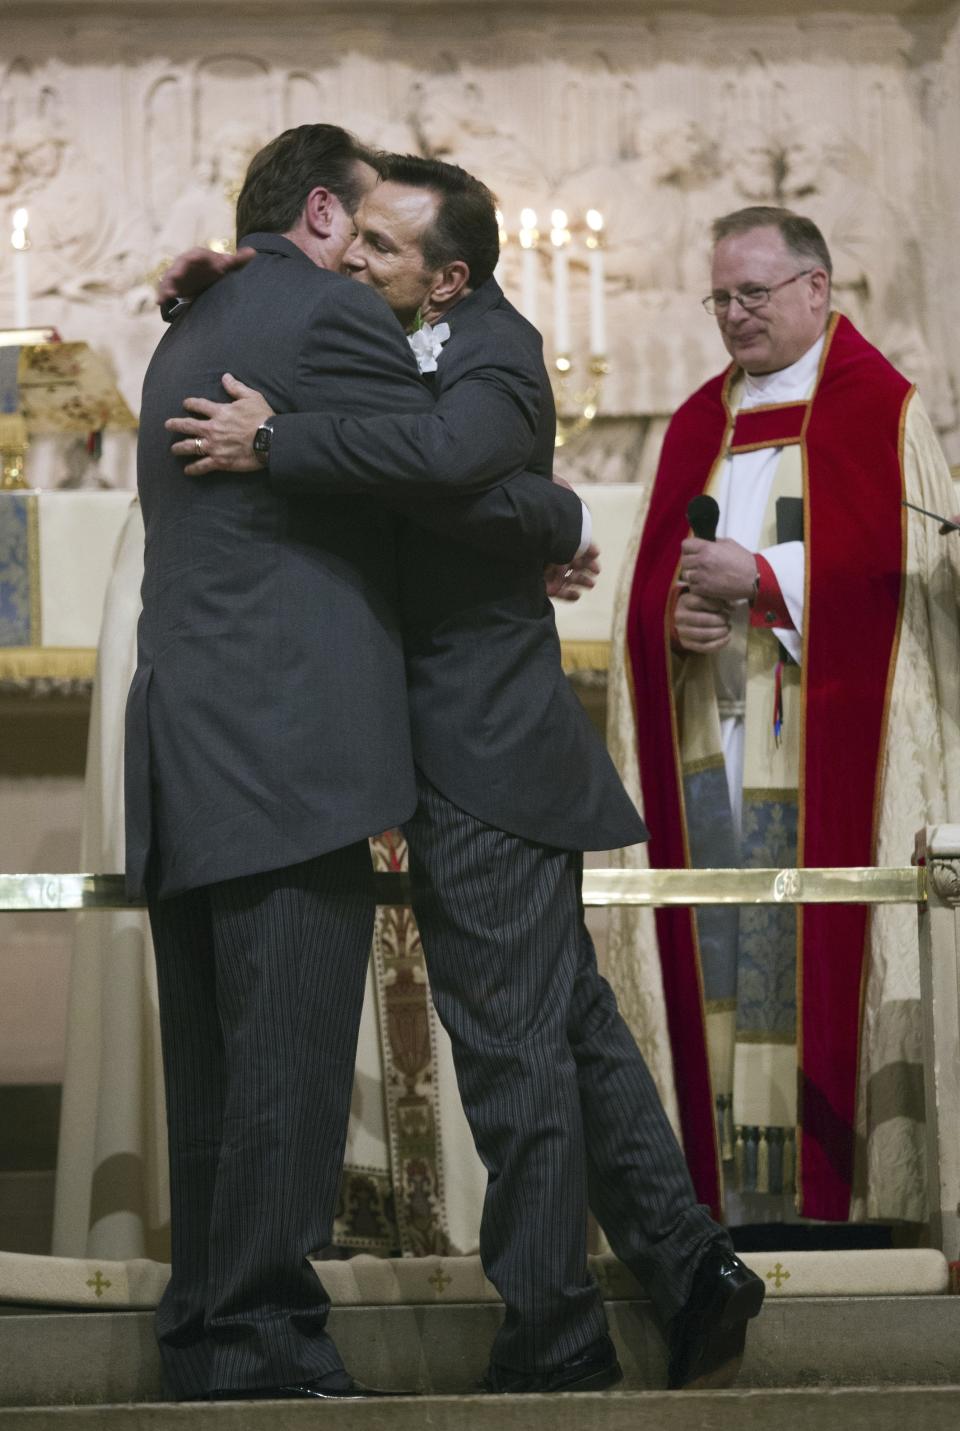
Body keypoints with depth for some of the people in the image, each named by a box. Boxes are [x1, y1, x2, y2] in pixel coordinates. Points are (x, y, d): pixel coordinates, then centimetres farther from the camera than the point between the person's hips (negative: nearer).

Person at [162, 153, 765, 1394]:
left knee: (513, 1045, -4)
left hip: (488, 742, -10)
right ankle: (686, 1265, 21)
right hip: (461, 743, 10)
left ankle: (552, 1349, 2)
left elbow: (448, 451, -36)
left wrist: (272, 443, -30)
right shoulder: (391, 348, 13)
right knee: (566, 1018, 14)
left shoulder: (492, 347, -14)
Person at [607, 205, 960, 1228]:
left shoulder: (878, 408, 1)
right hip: (711, 747, 5)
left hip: (825, 739, -5)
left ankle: (833, 1181, -5)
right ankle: (731, 1182, 4)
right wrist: (676, 613, -7)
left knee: (815, 946, -9)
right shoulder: (699, 423, 19)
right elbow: (653, 573, 16)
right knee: (722, 957, 1)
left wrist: (759, 579, -14)